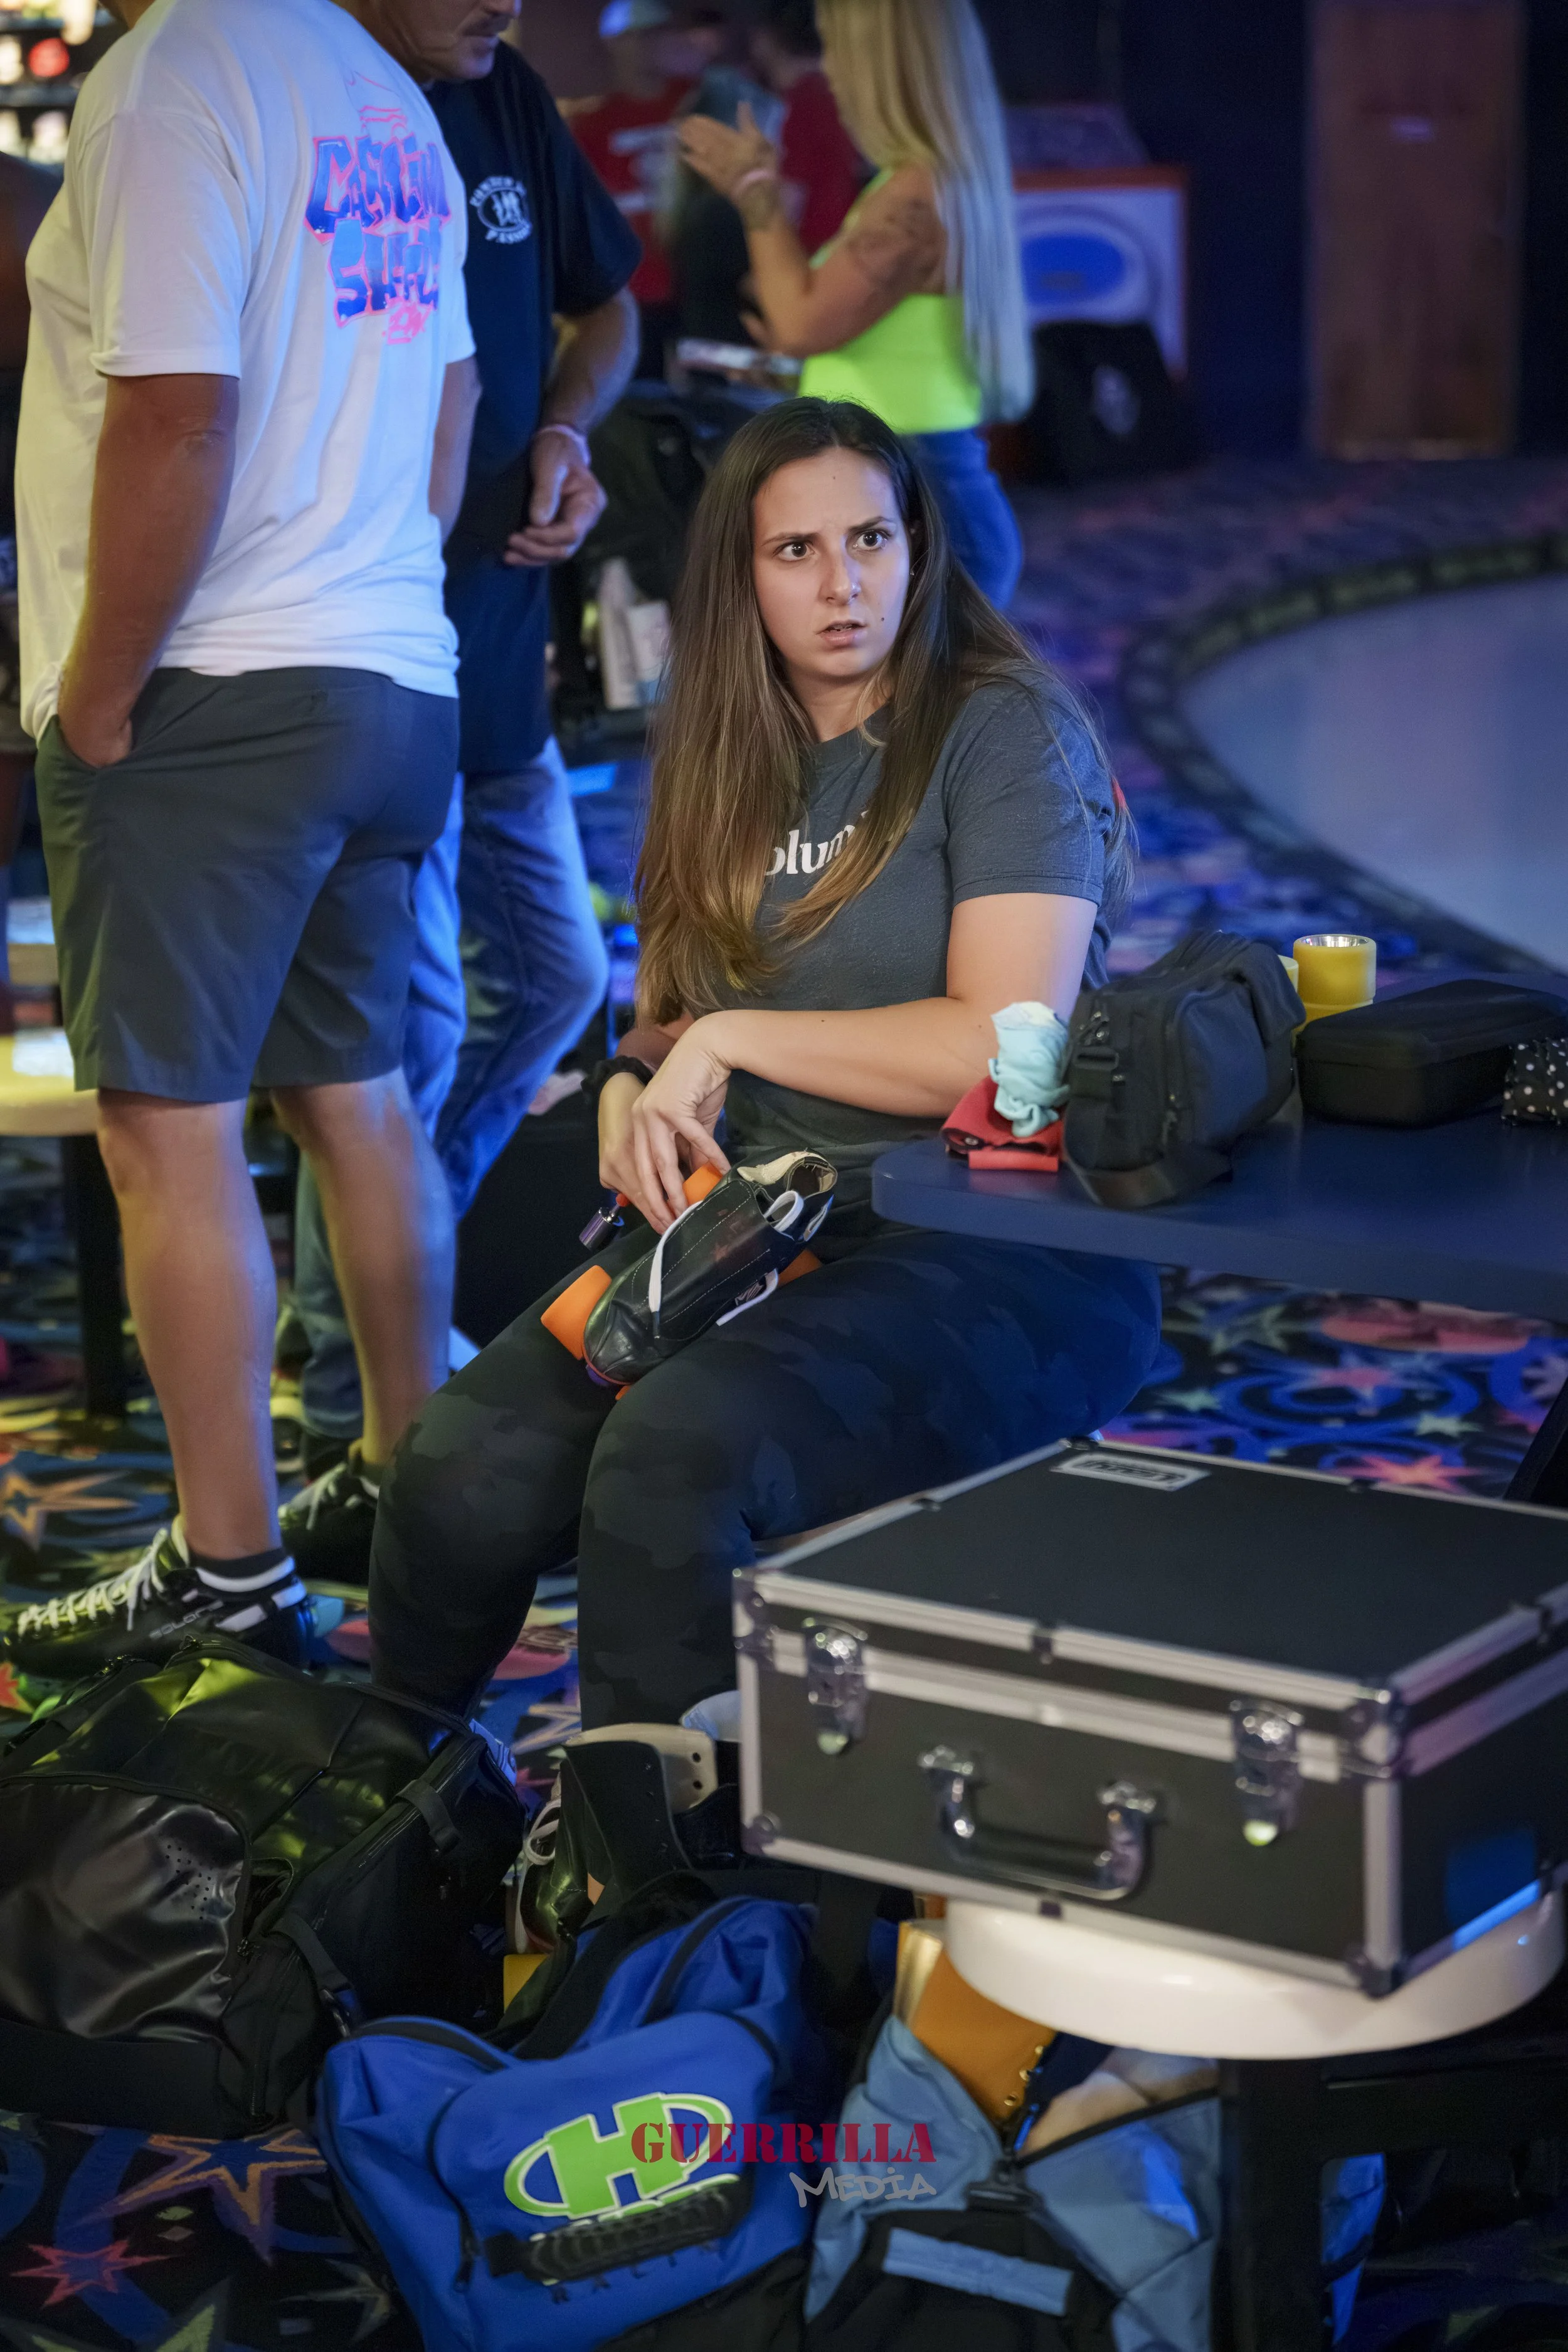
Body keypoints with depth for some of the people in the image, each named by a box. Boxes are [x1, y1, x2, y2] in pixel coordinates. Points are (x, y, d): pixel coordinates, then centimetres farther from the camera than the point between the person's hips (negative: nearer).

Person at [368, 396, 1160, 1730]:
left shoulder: (1007, 732, -3)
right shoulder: (732, 764, 17)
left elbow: (1003, 1046, -12)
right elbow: (668, 1020, 24)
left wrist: (735, 1037, -8)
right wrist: (632, 1094, 0)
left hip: (998, 1245, -6)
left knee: (671, 1456, -34)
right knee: (465, 1472, -21)